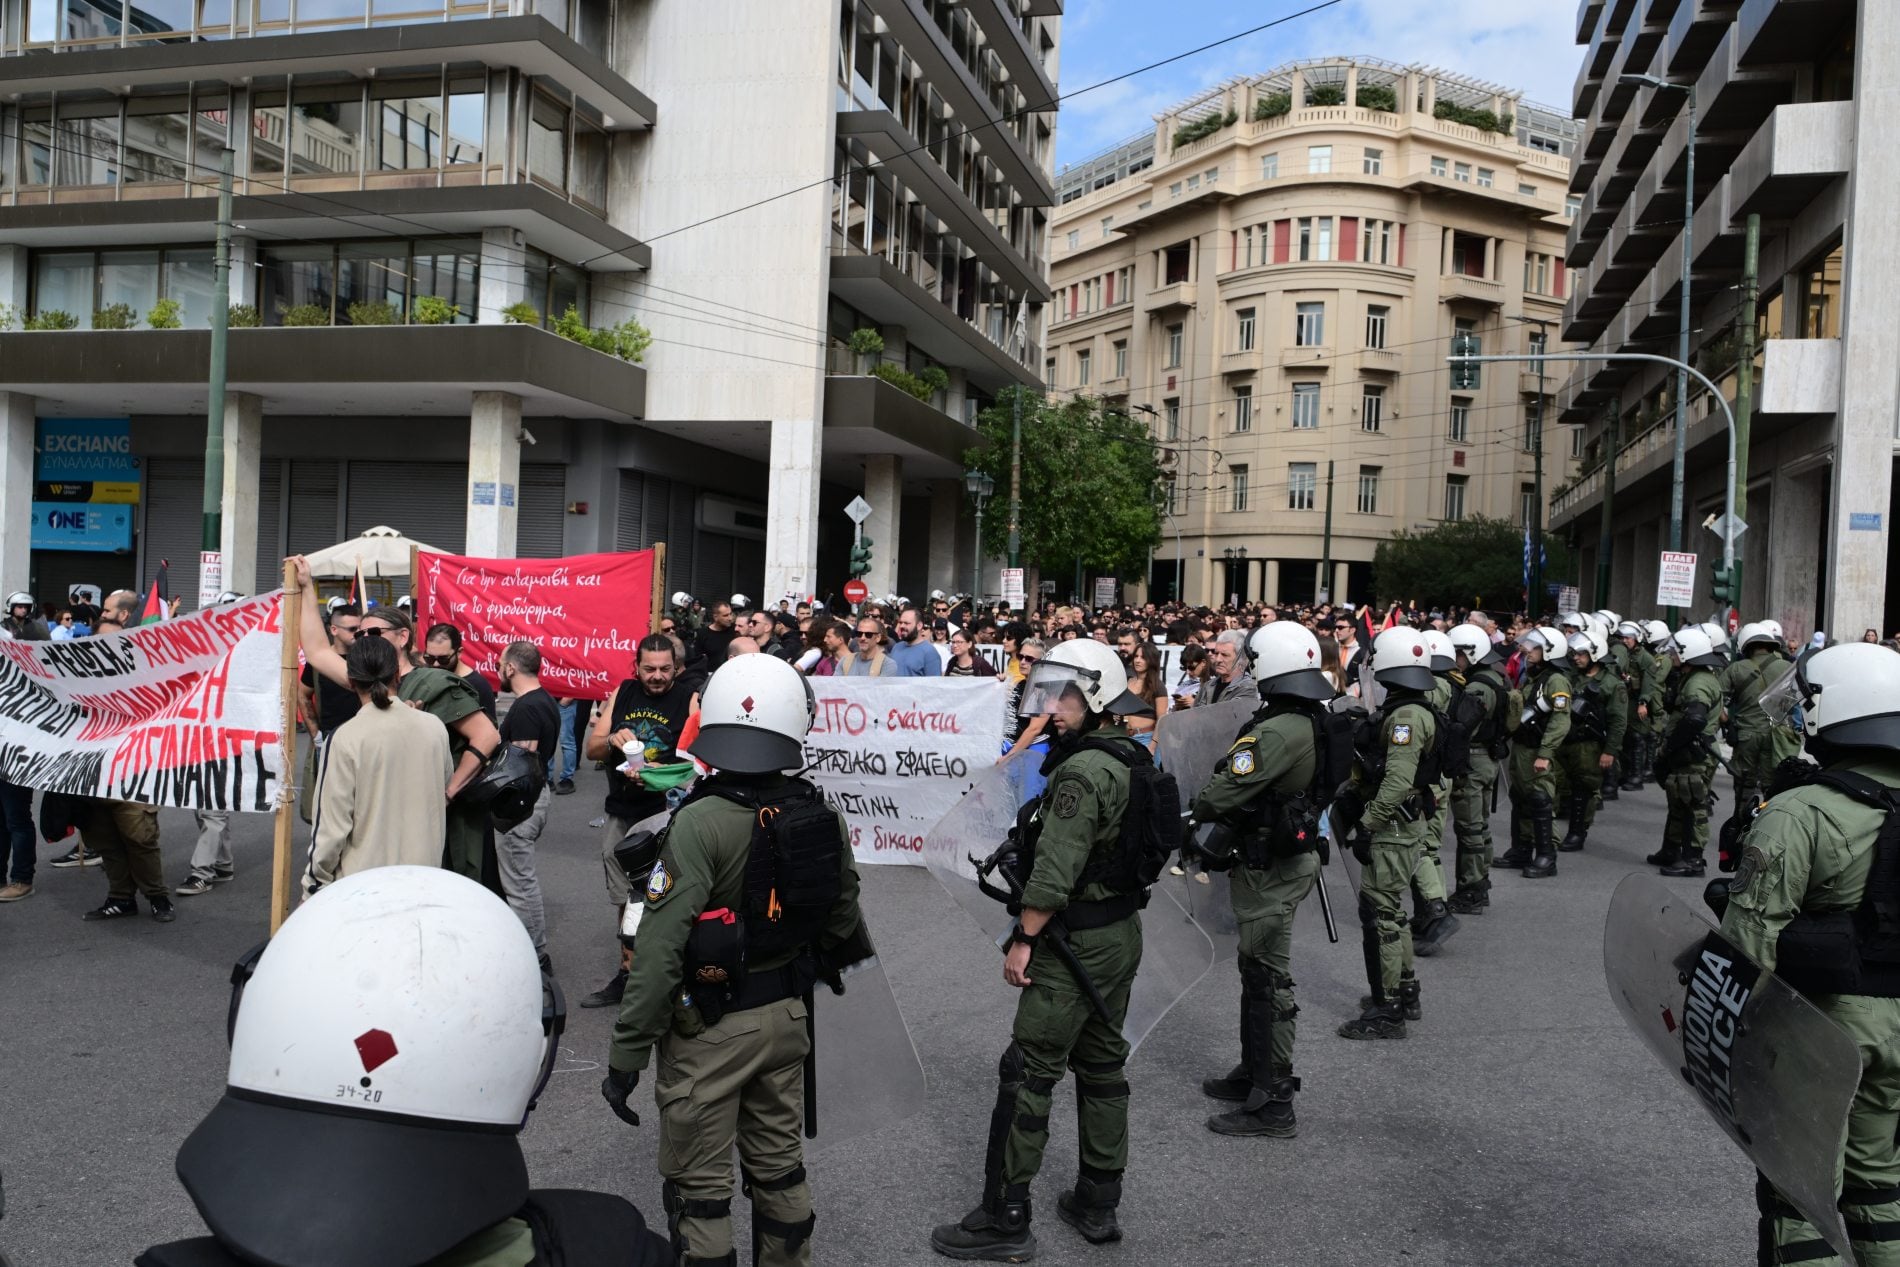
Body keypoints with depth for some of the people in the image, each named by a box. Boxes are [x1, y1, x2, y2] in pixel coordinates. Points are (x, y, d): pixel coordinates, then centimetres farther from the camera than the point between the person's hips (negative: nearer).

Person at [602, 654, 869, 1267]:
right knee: (779, 1166, 23)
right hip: (787, 1015, 6)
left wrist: (626, 1054, -16)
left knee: (699, 1187, 9)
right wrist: (832, 967, 27)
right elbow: (842, 918, 7)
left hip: (710, 1028, -6)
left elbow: (661, 949, -24)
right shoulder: (824, 817, -5)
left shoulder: (702, 824, -24)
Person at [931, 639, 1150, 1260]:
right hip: (1123, 933, 10)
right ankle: (1097, 1205, 28)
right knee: (1102, 1064, 17)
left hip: (1077, 942, -10)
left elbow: (1054, 871, -25)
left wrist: (1024, 939, -16)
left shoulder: (1083, 771, -21)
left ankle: (1004, 1220, 5)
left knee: (1028, 1073, -2)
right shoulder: (1133, 760, 9)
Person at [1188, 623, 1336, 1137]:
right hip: (1294, 853, 10)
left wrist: (1198, 809, -3)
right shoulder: (1316, 722, 4)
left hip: (1271, 868, -10)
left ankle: (1273, 1104, 7)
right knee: (1258, 970, 20)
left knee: (1267, 979, -2)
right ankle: (1254, 1073, 34)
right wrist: (1221, 814, 6)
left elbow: (1224, 793, -27)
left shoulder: (1278, 732, -26)